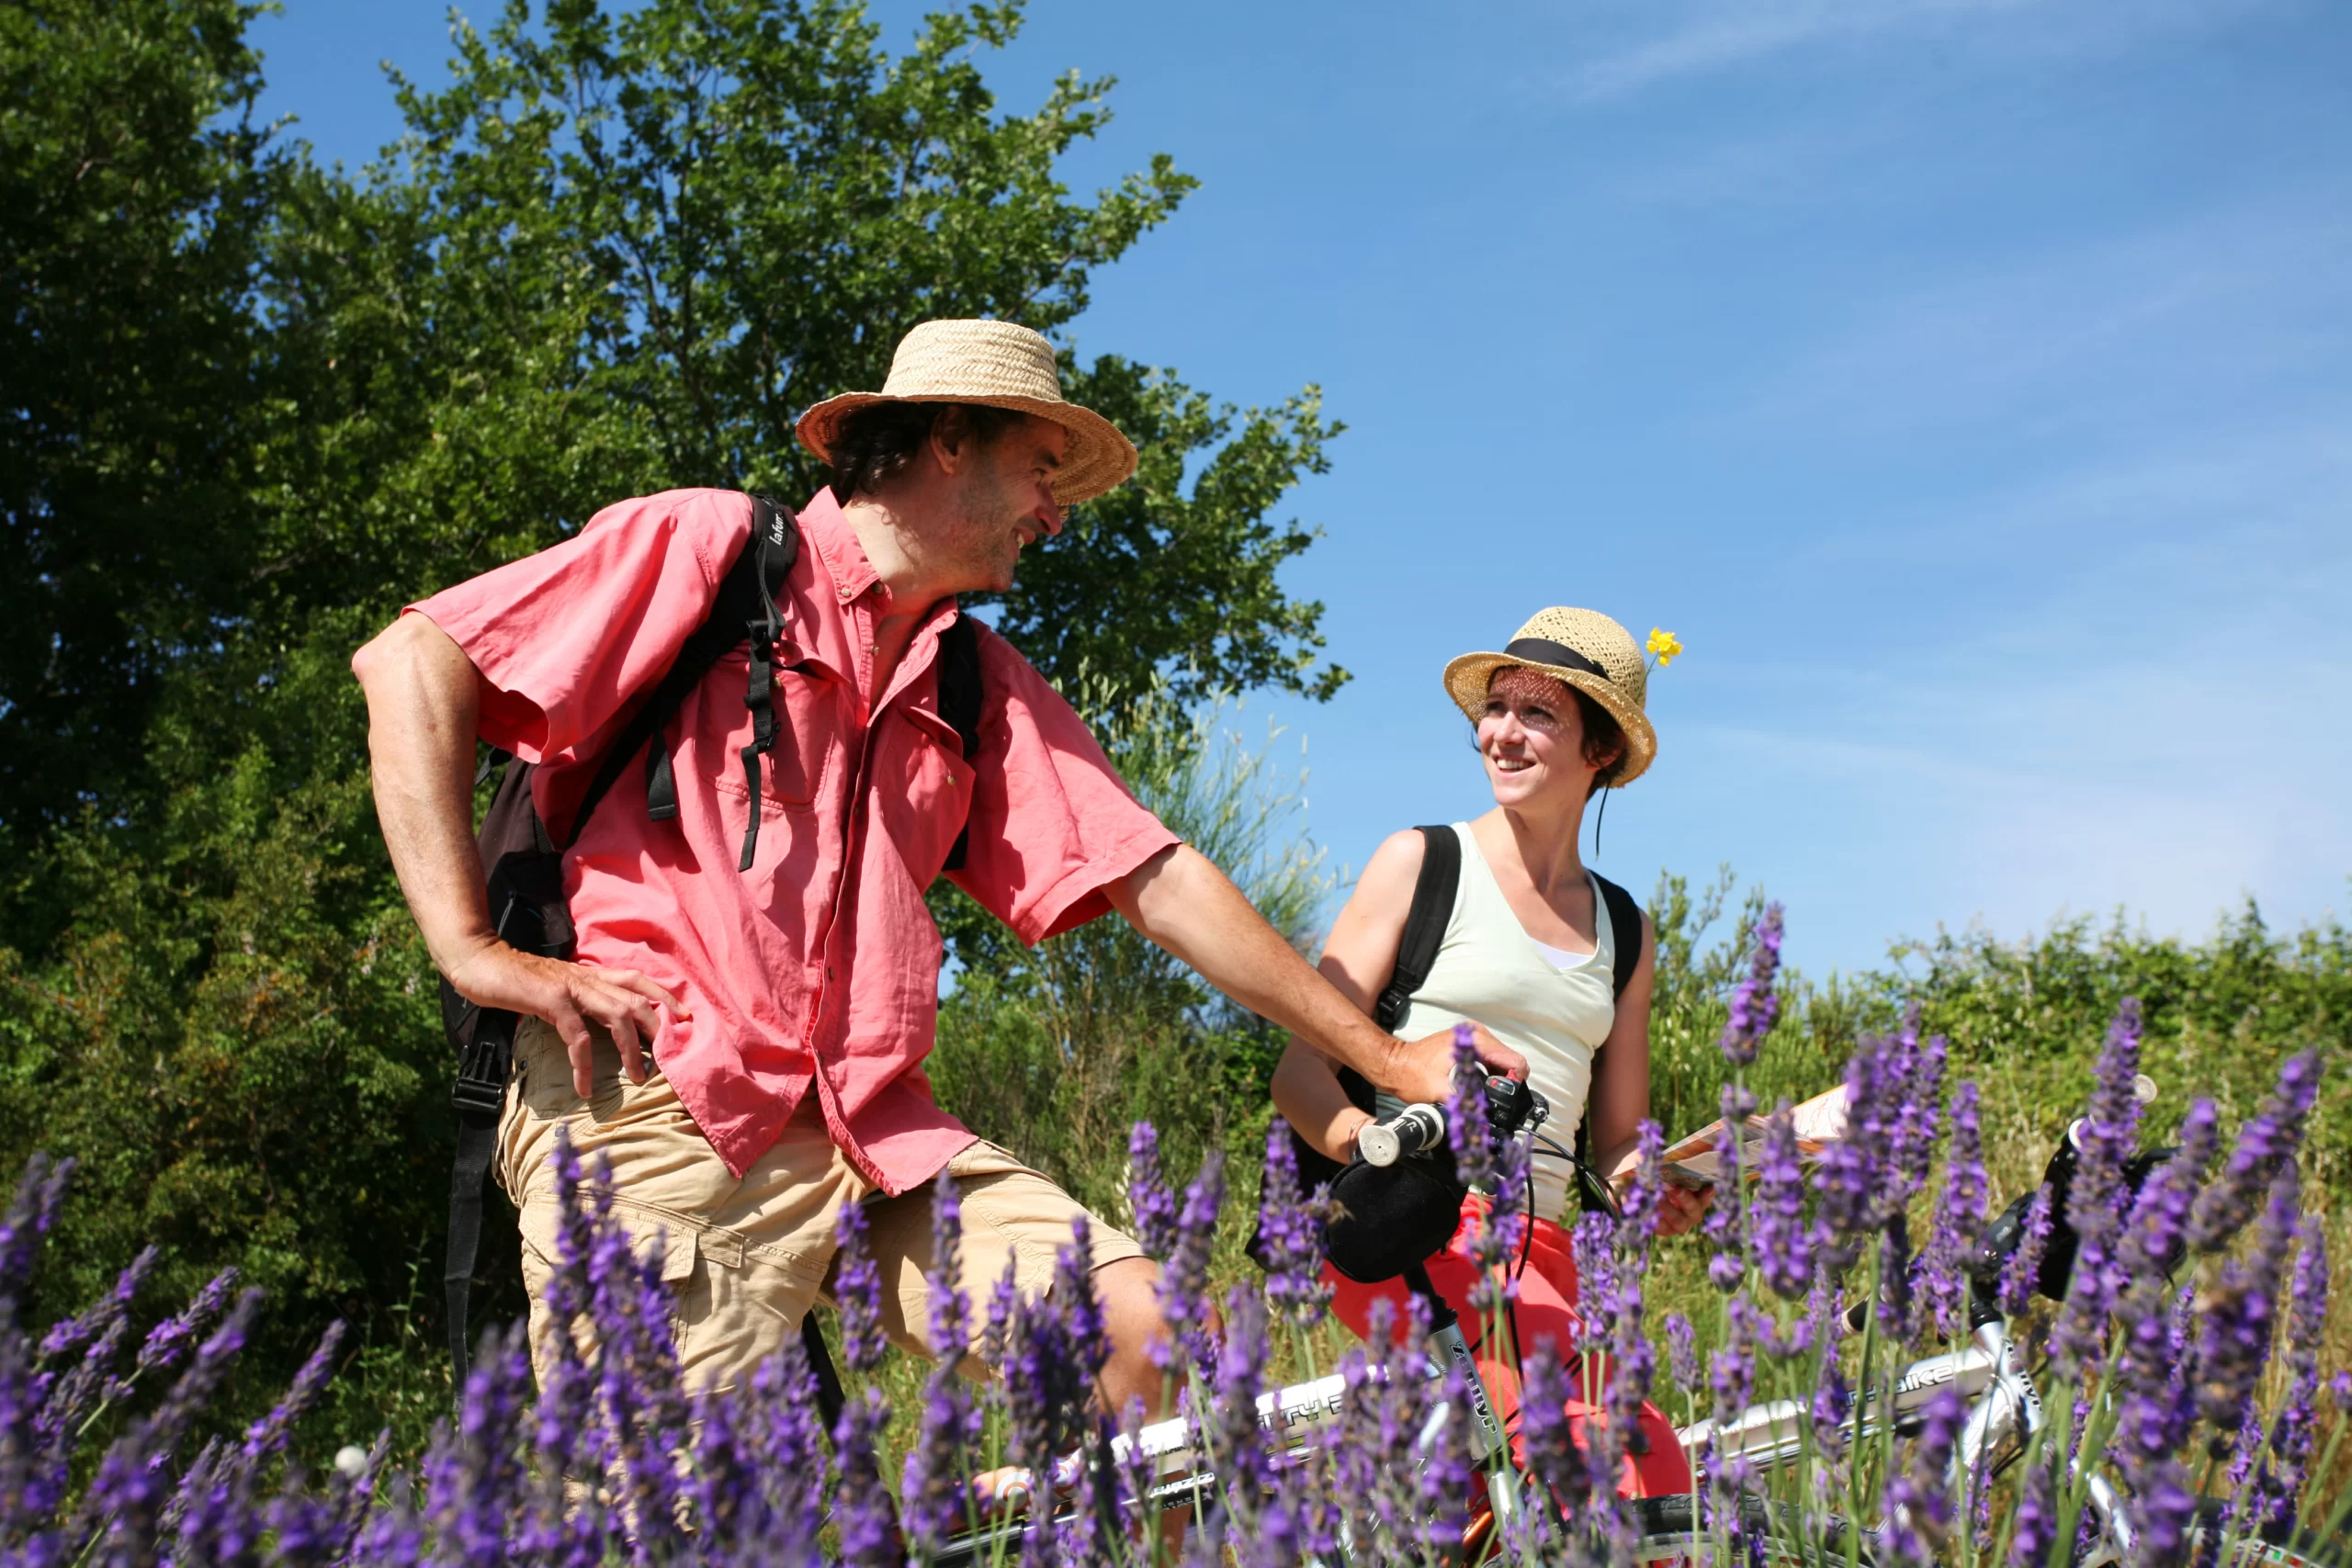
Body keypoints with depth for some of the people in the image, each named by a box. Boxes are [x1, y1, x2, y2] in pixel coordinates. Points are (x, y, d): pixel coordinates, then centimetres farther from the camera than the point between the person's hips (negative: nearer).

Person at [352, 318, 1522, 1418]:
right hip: (655, 1104, -5)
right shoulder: (711, 547, 4)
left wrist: (1387, 1060, 15)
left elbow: (1157, 880, 18)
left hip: (873, 1130, 6)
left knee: (1152, 1337, -11)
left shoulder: (985, 687, 21)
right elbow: (411, 660, -1)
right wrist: (471, 950, -10)